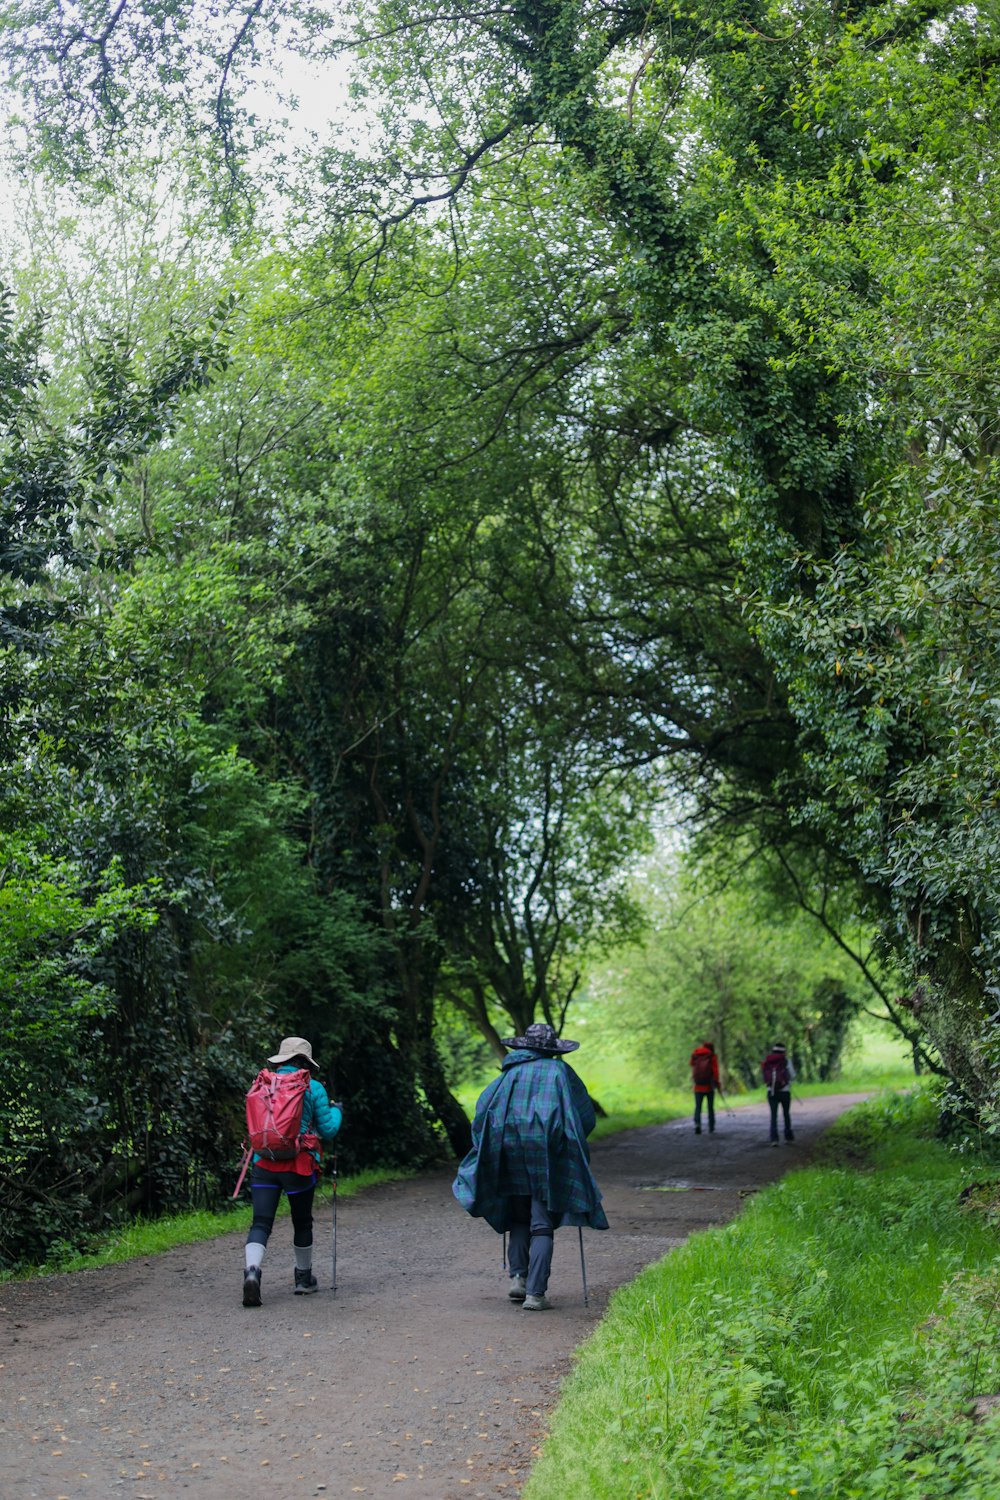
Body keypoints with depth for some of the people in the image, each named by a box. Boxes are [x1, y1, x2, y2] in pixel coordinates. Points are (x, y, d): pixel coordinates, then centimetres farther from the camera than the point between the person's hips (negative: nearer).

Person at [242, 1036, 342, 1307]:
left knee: (260, 1223, -2)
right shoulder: (313, 1088, -1)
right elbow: (328, 1130, 2)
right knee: (302, 1223, 17)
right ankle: (304, 1279, 31)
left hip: (263, 1164, 2)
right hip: (299, 1165, -2)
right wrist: (336, 1111, 21)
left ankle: (251, 1271, -28)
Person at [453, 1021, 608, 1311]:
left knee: (519, 1218, 18)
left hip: (510, 1148, 2)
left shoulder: (511, 1072, 14)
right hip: (548, 1152, -2)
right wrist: (566, 1137, 25)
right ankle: (535, 1293, -9)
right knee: (542, 1225, 0)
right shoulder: (560, 1071, 10)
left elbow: (484, 1105, 6)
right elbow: (587, 1116, 9)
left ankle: (518, 1277, 2)